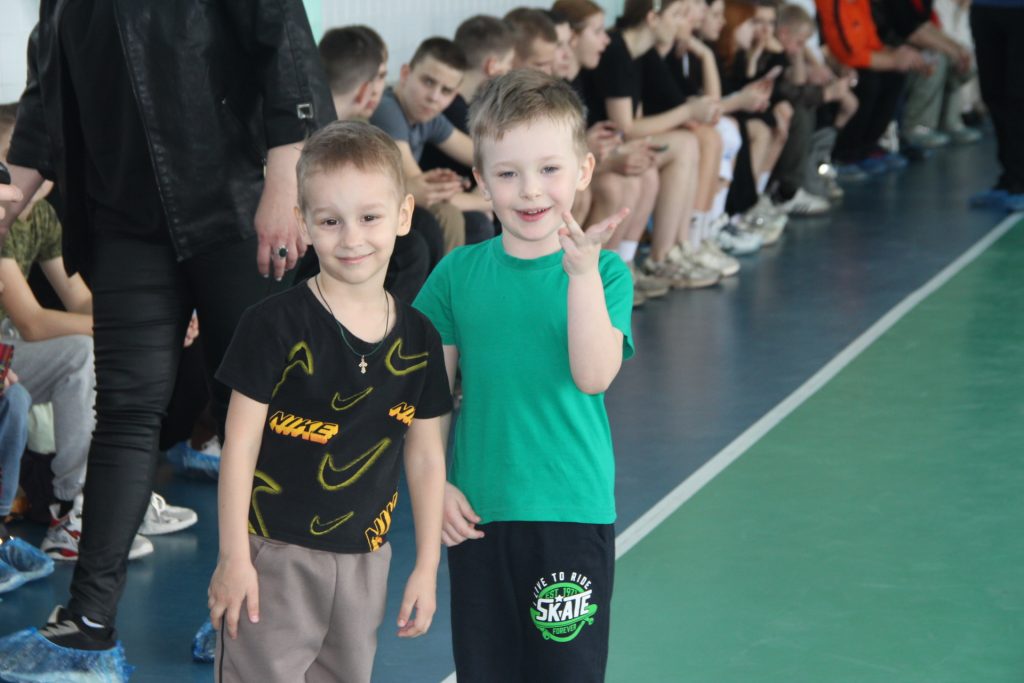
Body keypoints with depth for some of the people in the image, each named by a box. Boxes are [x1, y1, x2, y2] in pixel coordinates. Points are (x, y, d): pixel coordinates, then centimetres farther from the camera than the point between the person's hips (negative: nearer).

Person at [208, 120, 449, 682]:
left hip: (364, 561, 5)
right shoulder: (276, 325, -12)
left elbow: (425, 456, 9)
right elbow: (241, 444, -10)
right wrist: (233, 557, -11)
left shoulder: (418, 339, 1)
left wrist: (427, 566, 10)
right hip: (276, 554, -5)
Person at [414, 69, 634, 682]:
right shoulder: (459, 273, 2)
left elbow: (594, 376, -18)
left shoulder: (604, 272, -3)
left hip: (573, 515, -2)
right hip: (477, 514, 2)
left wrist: (583, 273, -25)